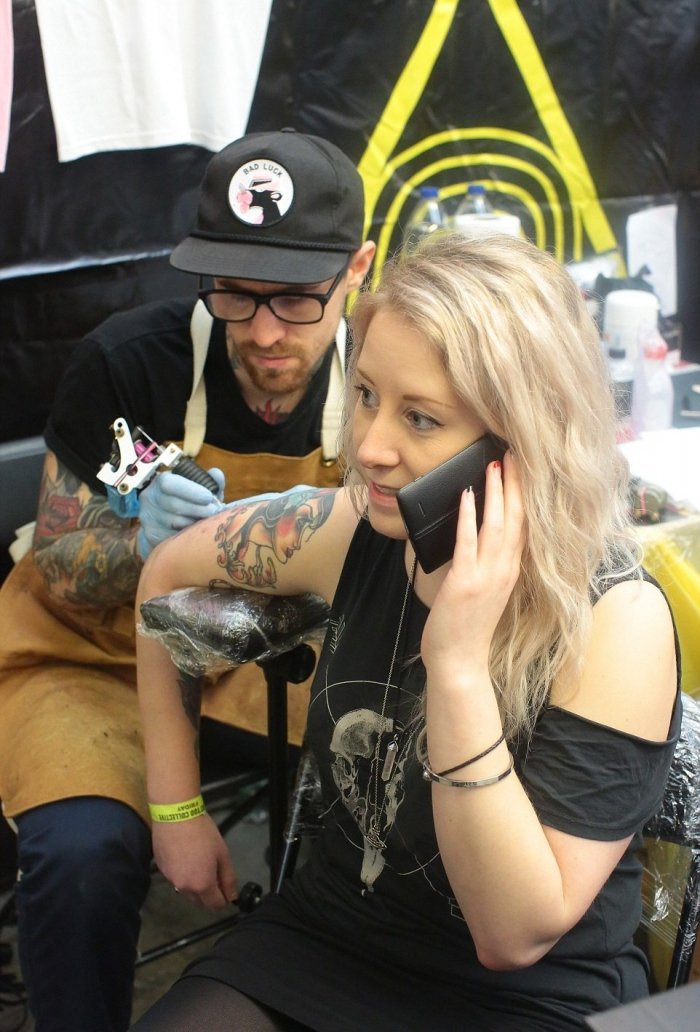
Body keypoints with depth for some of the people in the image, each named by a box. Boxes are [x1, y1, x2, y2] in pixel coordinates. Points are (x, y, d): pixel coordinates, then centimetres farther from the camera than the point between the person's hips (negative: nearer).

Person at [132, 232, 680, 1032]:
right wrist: (176, 804, 8)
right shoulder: (356, 531, -11)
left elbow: (516, 935, -24)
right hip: (317, 945, 4)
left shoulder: (616, 619, -23)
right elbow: (168, 573, 8)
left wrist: (459, 666, -33)